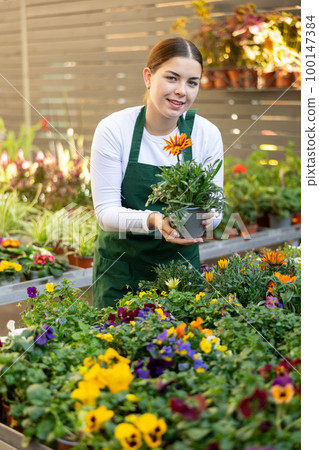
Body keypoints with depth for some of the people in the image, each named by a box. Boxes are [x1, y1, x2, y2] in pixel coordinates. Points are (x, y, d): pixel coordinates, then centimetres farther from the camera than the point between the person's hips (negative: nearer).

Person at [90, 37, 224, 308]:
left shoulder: (207, 134, -7)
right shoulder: (113, 129, -14)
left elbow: (214, 206, -2)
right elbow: (106, 212, -15)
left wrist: (205, 217, -26)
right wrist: (152, 220, -33)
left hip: (181, 263, 2)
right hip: (121, 268, -2)